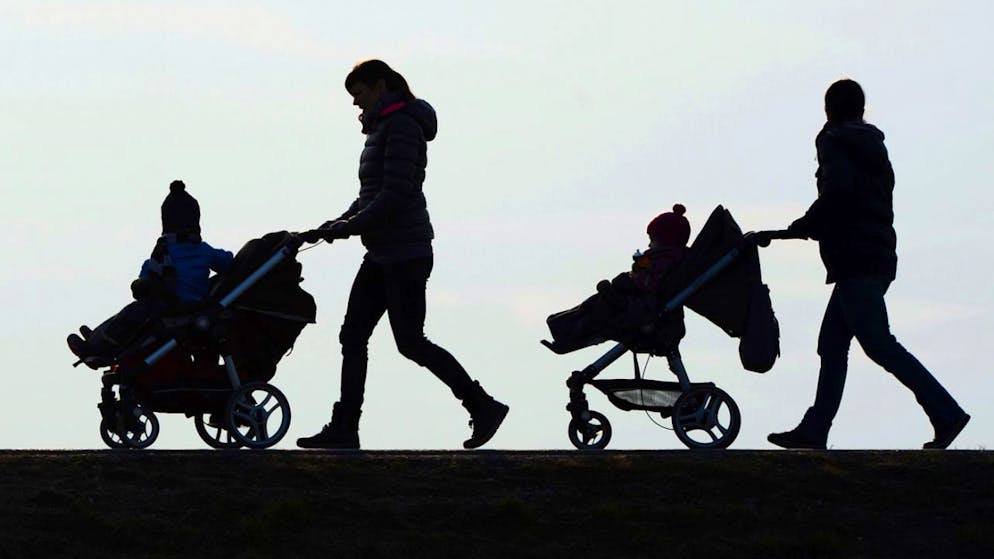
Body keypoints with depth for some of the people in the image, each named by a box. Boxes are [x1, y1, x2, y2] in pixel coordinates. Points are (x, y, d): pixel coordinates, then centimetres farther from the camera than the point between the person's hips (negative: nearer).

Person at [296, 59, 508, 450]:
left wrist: (349, 226, -20)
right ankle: (344, 428, 6)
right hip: (383, 253, 10)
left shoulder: (401, 125, -14)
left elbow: (396, 193, -22)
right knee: (352, 337, 6)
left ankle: (483, 406, 1)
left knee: (410, 343, -7)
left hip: (405, 253, -10)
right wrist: (339, 222, 8)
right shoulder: (384, 127, 17)